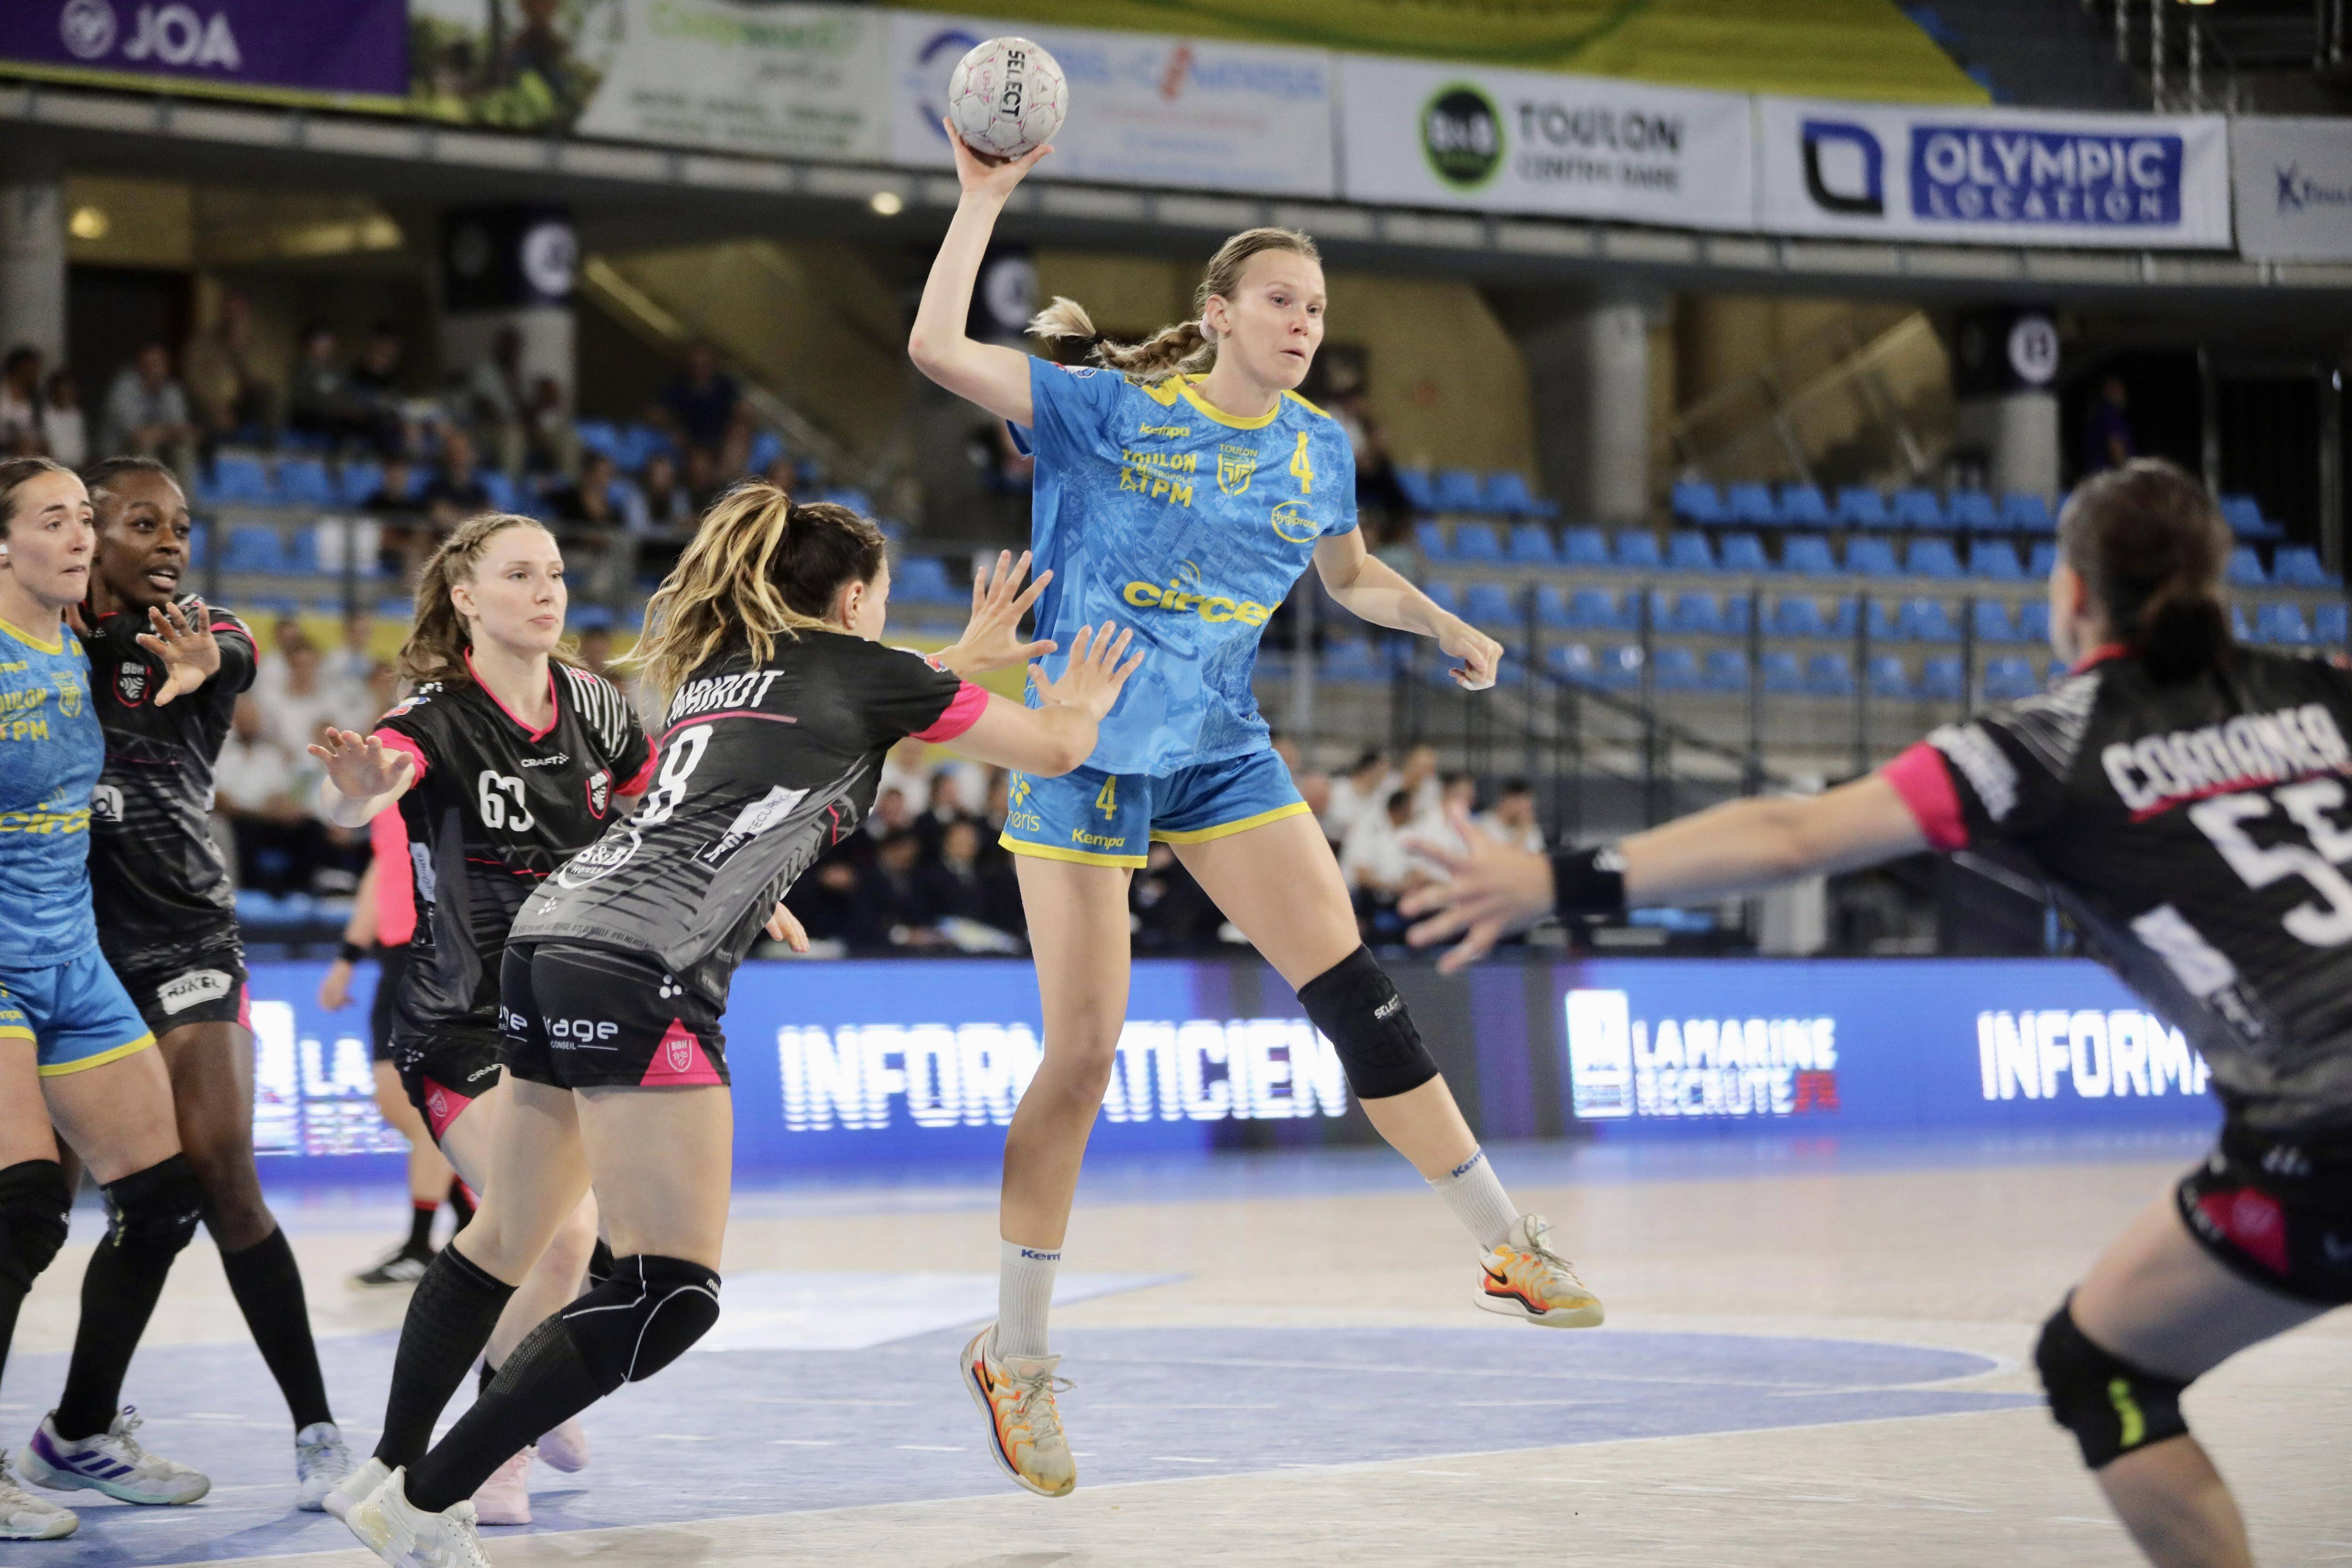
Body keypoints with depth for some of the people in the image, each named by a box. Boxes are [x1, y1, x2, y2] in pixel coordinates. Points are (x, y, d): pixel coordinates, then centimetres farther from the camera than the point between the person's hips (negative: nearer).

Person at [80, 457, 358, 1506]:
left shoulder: (204, 630, 2)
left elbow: (228, 655, -22)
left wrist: (203, 661, -47)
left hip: (183, 937, -1)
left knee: (221, 1182, -10)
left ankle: (317, 1431, -5)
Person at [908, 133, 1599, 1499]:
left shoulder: (1316, 450, 4)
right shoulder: (1110, 408, -10)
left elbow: (1353, 576, 22)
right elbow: (938, 350, -20)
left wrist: (1451, 630, 5)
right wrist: (985, 197, -20)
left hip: (1221, 756, 4)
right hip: (1081, 754, -4)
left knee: (1357, 994, -7)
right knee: (1083, 1056, -4)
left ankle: (1512, 1246, 4)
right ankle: (1016, 1355, 9)